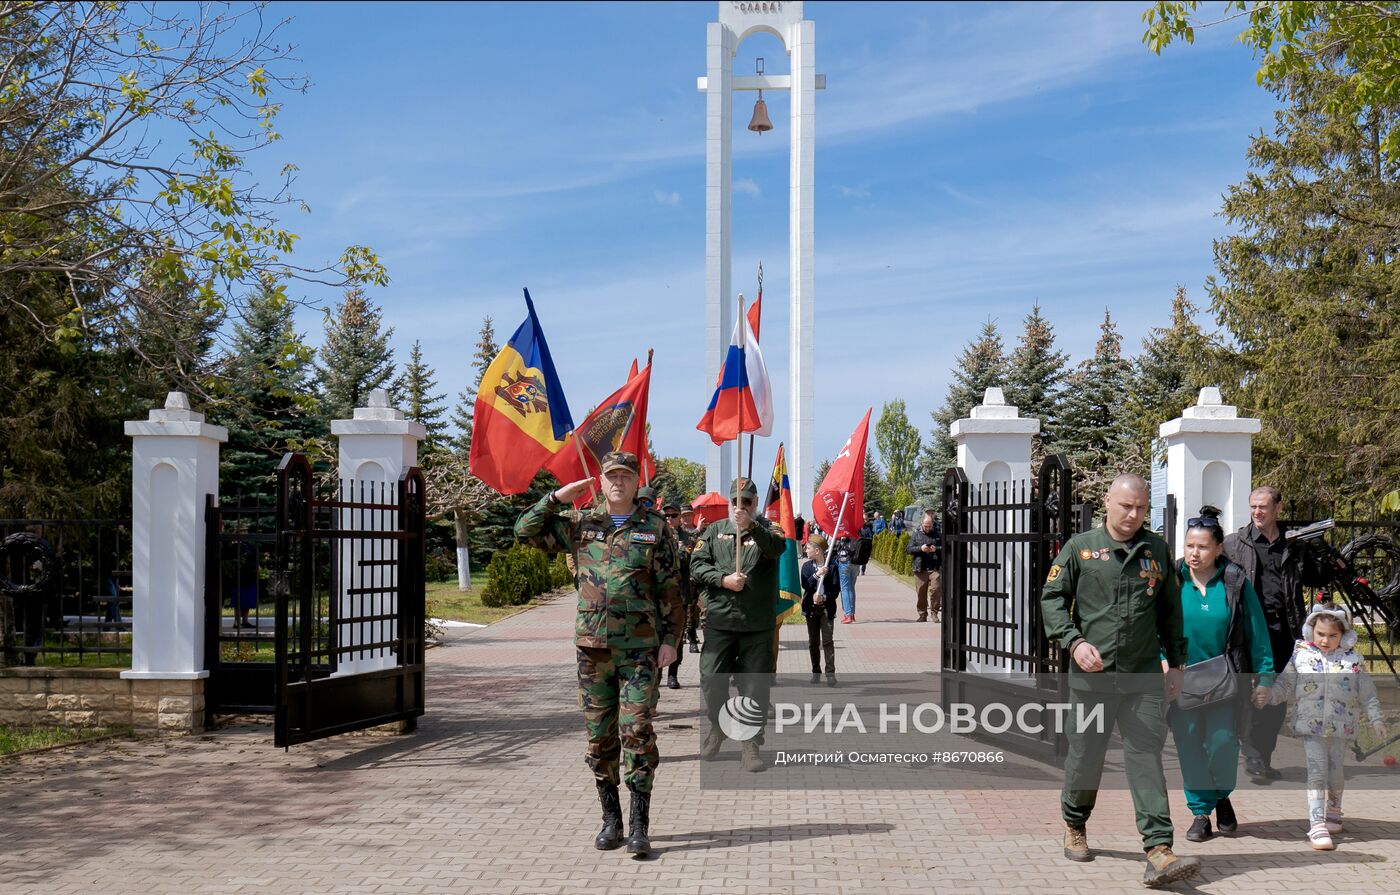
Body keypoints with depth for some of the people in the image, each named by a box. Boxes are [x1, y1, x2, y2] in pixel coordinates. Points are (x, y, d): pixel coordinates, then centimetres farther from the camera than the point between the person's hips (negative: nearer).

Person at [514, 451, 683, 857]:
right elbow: (526, 531, 8)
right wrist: (557, 498, -2)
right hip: (593, 646, 3)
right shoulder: (579, 523, 8)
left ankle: (639, 825, -4)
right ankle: (610, 819, 19)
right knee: (599, 735, 7)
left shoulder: (654, 527, 3)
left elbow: (671, 589, 3)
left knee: (637, 732, -8)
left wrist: (670, 638, -4)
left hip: (640, 648, -2)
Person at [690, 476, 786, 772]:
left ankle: (751, 742, 12)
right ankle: (717, 727, 29)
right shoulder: (714, 531, 12)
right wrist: (723, 579, -12)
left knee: (755, 686, 1)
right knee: (711, 679, 4)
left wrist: (751, 526, -34)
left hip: (758, 624, -1)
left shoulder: (765, 530, 6)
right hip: (719, 621, 1)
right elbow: (697, 565, 4)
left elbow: (777, 548, -18)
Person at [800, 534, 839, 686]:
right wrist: (816, 574, -22)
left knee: (827, 641, -7)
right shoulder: (807, 566, 5)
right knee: (813, 642, 8)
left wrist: (824, 598, -19)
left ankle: (831, 673, -5)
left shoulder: (831, 567, -3)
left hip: (826, 607, -3)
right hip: (811, 608, 3)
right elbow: (805, 585, -8)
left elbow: (836, 589, -5)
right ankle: (816, 672, 17)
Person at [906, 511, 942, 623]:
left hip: (935, 568, -1)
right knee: (921, 593, 4)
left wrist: (937, 549, -12)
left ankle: (934, 612, 5)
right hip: (920, 568, 1)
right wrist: (920, 548, -13)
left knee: (936, 590, -11)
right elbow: (908, 549, 4)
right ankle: (922, 615, 15)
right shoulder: (916, 534, 7)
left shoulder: (938, 534, 6)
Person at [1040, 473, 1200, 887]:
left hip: (1143, 677, 1)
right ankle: (1075, 826, 34)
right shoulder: (1080, 548, 3)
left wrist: (1176, 663, 15)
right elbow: (1052, 598, 3)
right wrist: (1074, 641, -12)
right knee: (1085, 755, 10)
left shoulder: (1157, 550, 10)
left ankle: (1159, 852, -12)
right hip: (1091, 675, -1)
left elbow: (1171, 610, 17)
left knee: (1146, 756, -8)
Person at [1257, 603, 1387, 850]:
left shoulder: (1353, 660, 1)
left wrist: (1375, 718, 5)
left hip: (1341, 727, 2)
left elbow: (1367, 692, 7)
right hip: (1310, 726, -2)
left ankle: (1333, 812, 38)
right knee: (1317, 772, -8)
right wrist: (1269, 695, -11)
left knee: (1335, 772, 13)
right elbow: (1285, 684, 5)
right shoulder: (1301, 656, -1)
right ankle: (1317, 825, -10)